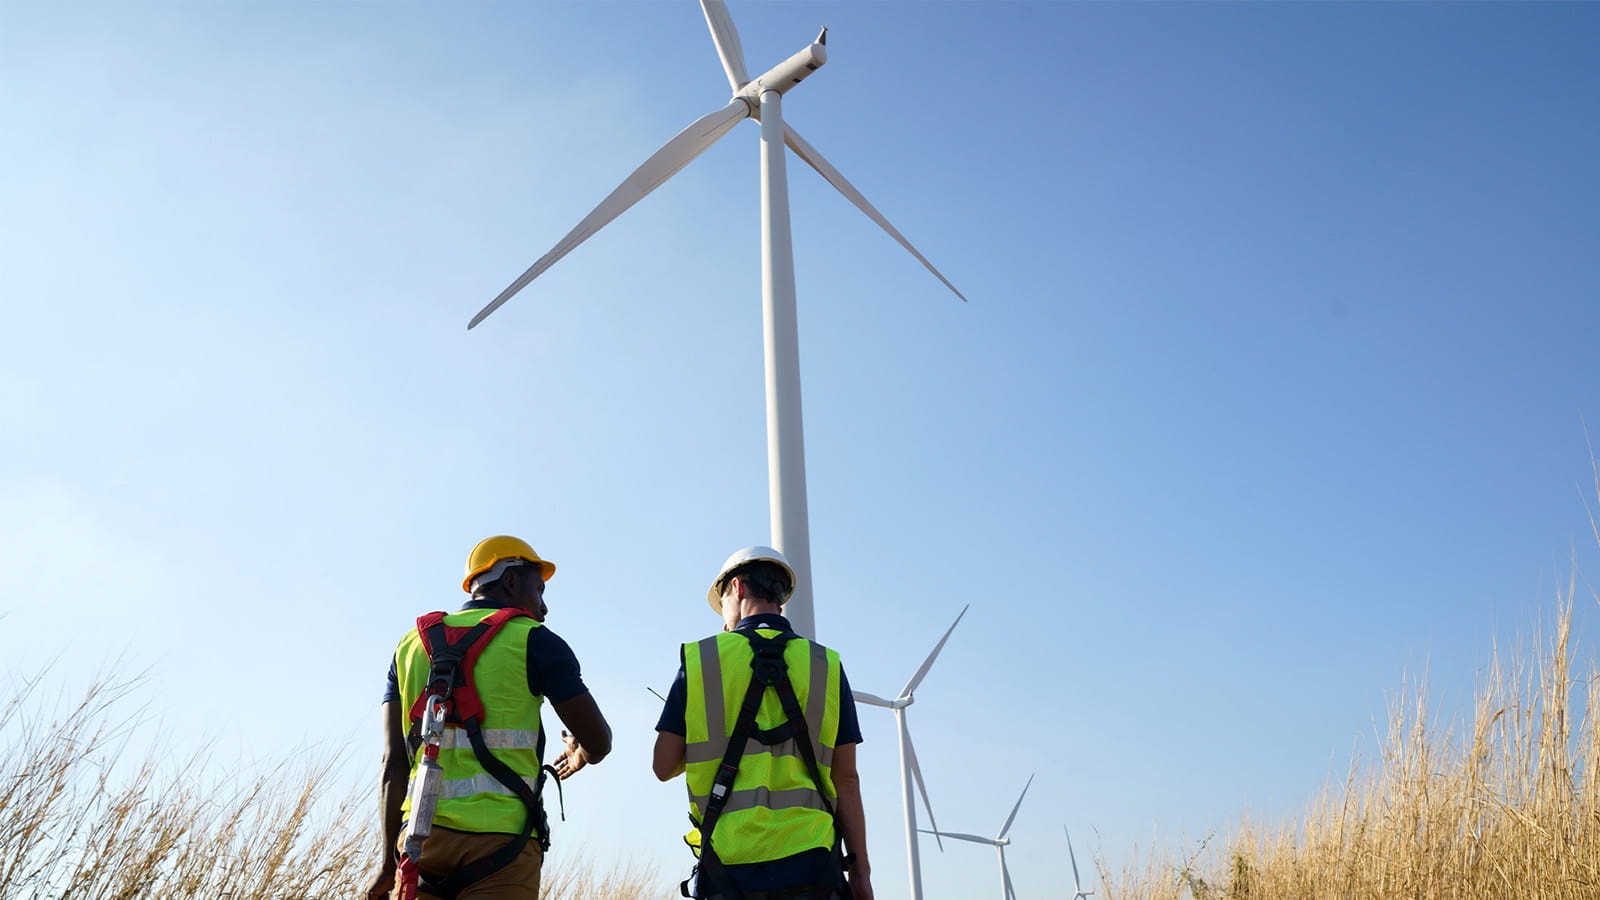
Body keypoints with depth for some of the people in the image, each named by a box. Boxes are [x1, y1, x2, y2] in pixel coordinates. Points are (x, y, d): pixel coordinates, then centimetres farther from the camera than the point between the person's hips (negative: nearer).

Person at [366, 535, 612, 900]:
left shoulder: (412, 644, 15)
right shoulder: (534, 641, 1)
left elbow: (394, 760, 7)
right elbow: (599, 741, 1)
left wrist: (390, 858, 5)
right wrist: (580, 755, 24)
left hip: (422, 836, 5)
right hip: (500, 839, -4)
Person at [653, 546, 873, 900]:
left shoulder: (698, 659, 3)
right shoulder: (827, 665, 5)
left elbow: (664, 767, 4)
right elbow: (846, 779, 3)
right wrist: (860, 869, 8)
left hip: (729, 866, 0)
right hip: (807, 863, 1)